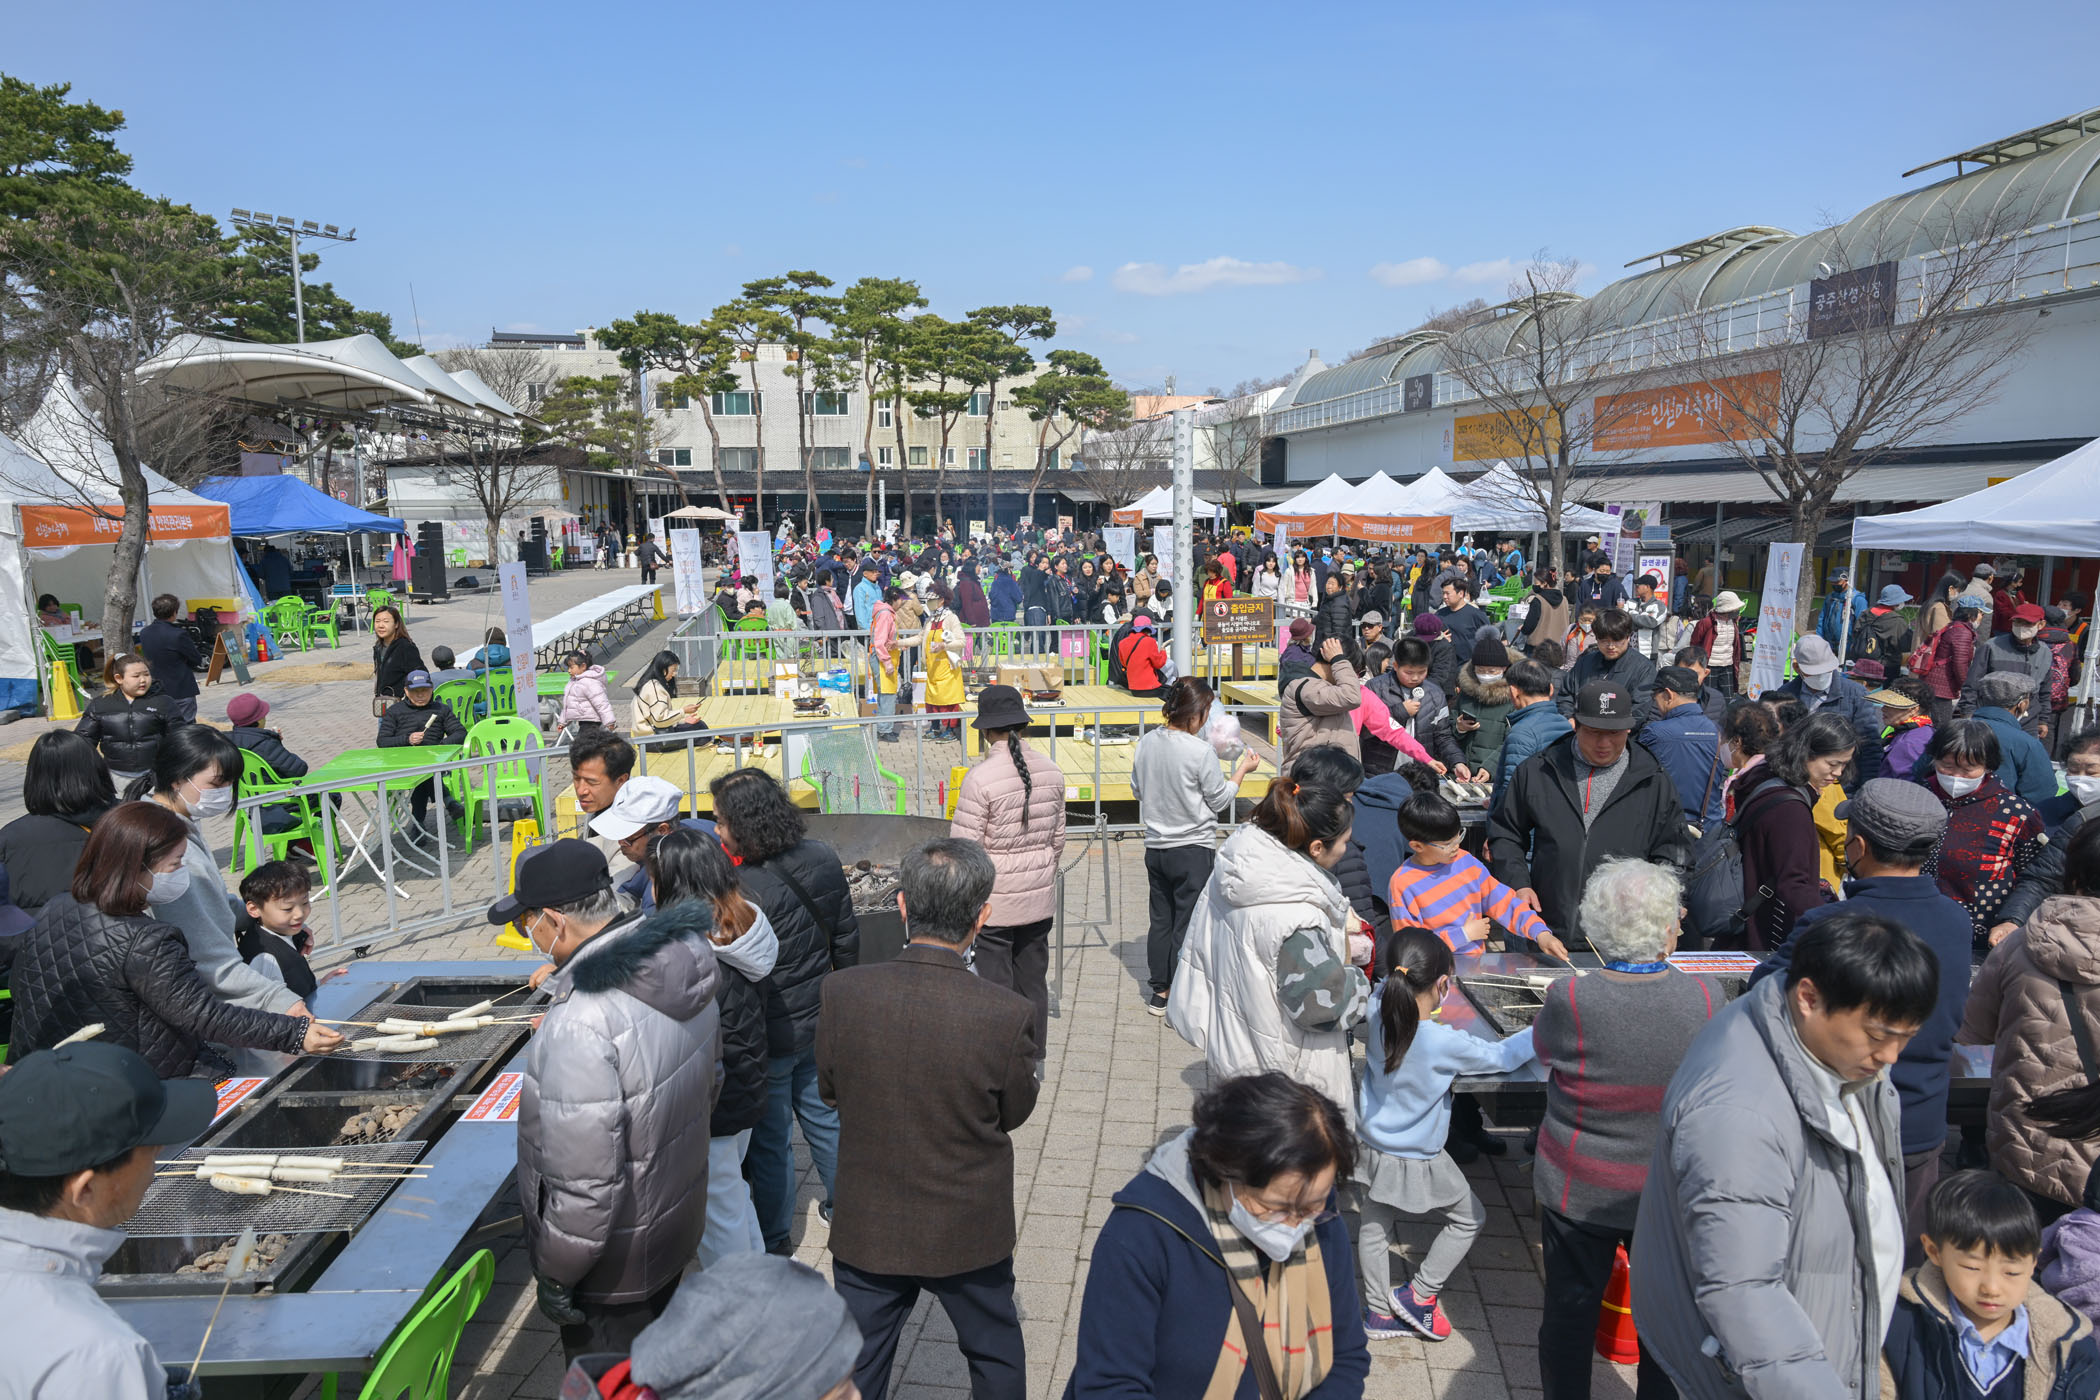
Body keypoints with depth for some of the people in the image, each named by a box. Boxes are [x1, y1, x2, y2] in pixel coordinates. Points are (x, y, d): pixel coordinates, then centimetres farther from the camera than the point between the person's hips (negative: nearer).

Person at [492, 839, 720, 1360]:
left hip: (613, 1264, -7)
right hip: (678, 1224, 7)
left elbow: (584, 1181, -30)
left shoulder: (580, 1022, -35)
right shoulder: (681, 961, -9)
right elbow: (706, 1085, 6)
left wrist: (555, 1277, -14)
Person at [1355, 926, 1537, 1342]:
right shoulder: (1446, 1044, -30)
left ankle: (1378, 1310, 33)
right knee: (1470, 1218, 21)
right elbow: (1503, 1056, -15)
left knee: (1374, 1225, 22)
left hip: (1370, 1148, 5)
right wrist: (1543, 1029, -1)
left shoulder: (1377, 1012, -18)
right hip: (1417, 1163, -5)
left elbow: (1384, 983, 7)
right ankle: (1419, 1295, 23)